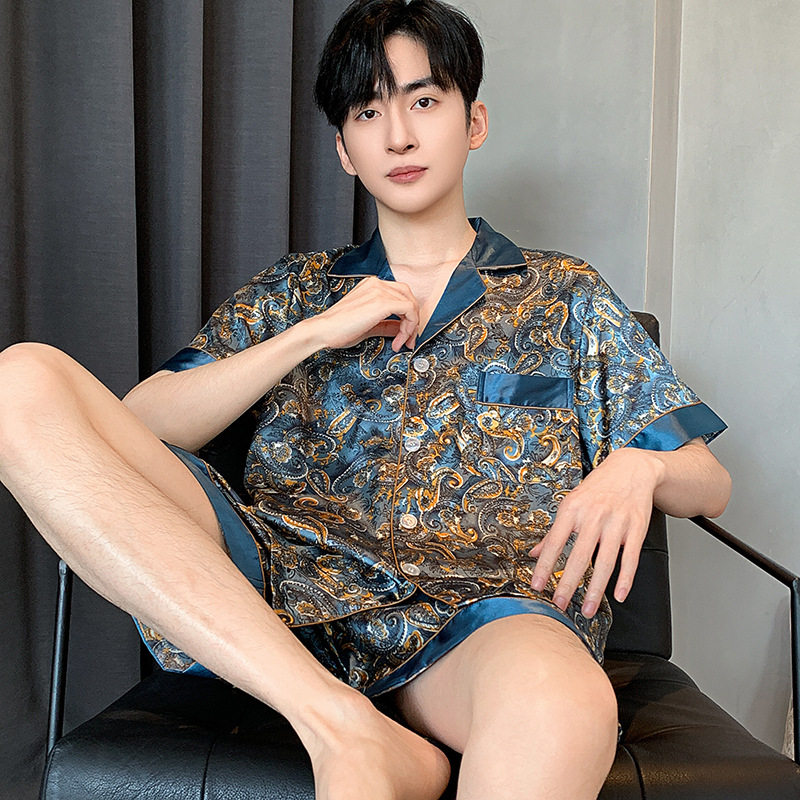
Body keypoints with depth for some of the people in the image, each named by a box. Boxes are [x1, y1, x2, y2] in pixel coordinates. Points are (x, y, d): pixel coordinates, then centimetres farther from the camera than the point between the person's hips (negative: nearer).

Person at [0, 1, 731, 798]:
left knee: (562, 707, -42)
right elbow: (137, 427, 10)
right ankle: (344, 729, -23)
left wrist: (637, 466, -6)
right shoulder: (295, 290, 22)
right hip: (277, 587, 4)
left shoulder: (567, 298, 20)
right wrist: (315, 333, 1)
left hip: (478, 604, -3)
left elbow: (710, 483, 18)